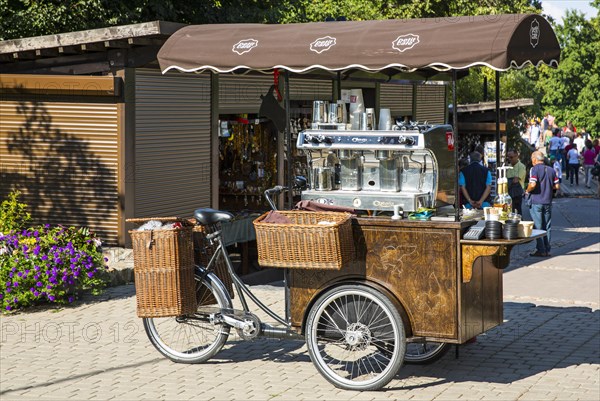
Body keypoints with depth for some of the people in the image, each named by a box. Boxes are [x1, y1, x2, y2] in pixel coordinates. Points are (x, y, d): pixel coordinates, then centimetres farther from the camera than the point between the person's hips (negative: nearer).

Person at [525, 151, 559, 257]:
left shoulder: (534, 169, -8)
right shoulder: (551, 170, 9)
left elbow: (533, 184, -20)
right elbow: (557, 186, 6)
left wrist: (527, 191, -1)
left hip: (536, 202, -5)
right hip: (548, 202, 5)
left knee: (538, 227, -1)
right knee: (547, 227, 10)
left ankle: (541, 250, -1)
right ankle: (547, 249, 12)